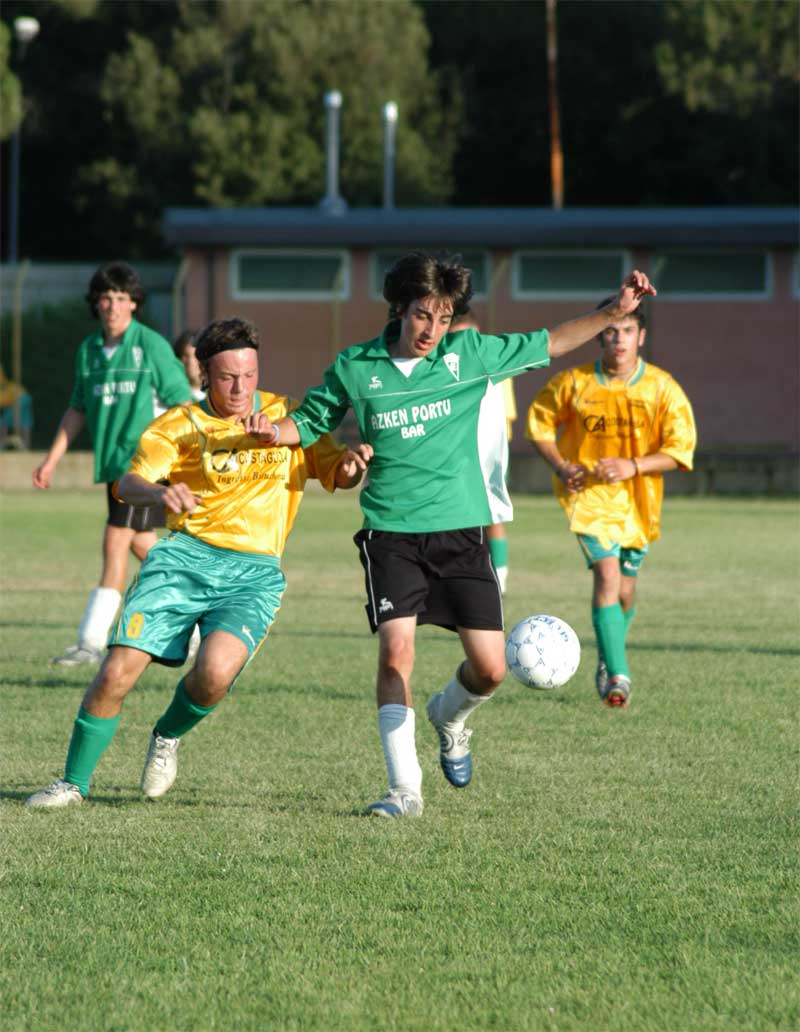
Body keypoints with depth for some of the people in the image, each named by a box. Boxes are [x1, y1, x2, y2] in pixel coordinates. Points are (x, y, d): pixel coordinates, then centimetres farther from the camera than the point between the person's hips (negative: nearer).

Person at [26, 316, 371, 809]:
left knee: (216, 671, -27)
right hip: (185, 557, 0)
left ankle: (168, 736, 8)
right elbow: (129, 483, -11)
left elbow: (336, 473, 13)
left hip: (254, 573, 0)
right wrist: (158, 492, -36)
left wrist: (352, 460, -12)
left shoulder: (288, 416, 10)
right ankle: (74, 782, 8)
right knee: (118, 672, -13)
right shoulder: (180, 425, 3)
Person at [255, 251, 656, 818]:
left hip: (461, 530, 1)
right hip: (391, 532, -1)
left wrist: (615, 311, 5)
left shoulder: (470, 353, 2)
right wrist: (273, 430, -8)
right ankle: (405, 787, -9)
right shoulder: (354, 367, 0)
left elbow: (549, 344, 13)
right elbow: (309, 422, 14)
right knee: (396, 649, -18)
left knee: (490, 668, -5)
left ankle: (450, 716, 31)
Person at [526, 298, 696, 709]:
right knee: (607, 572, -22)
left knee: (624, 590, 12)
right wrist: (561, 466, -8)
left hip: (638, 501, 2)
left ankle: (607, 661, 42)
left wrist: (632, 466, -22)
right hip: (588, 493, -2)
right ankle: (618, 677, -26)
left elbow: (681, 448, -8)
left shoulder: (662, 388, -8)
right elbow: (539, 421, 9)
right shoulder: (574, 382, -7)